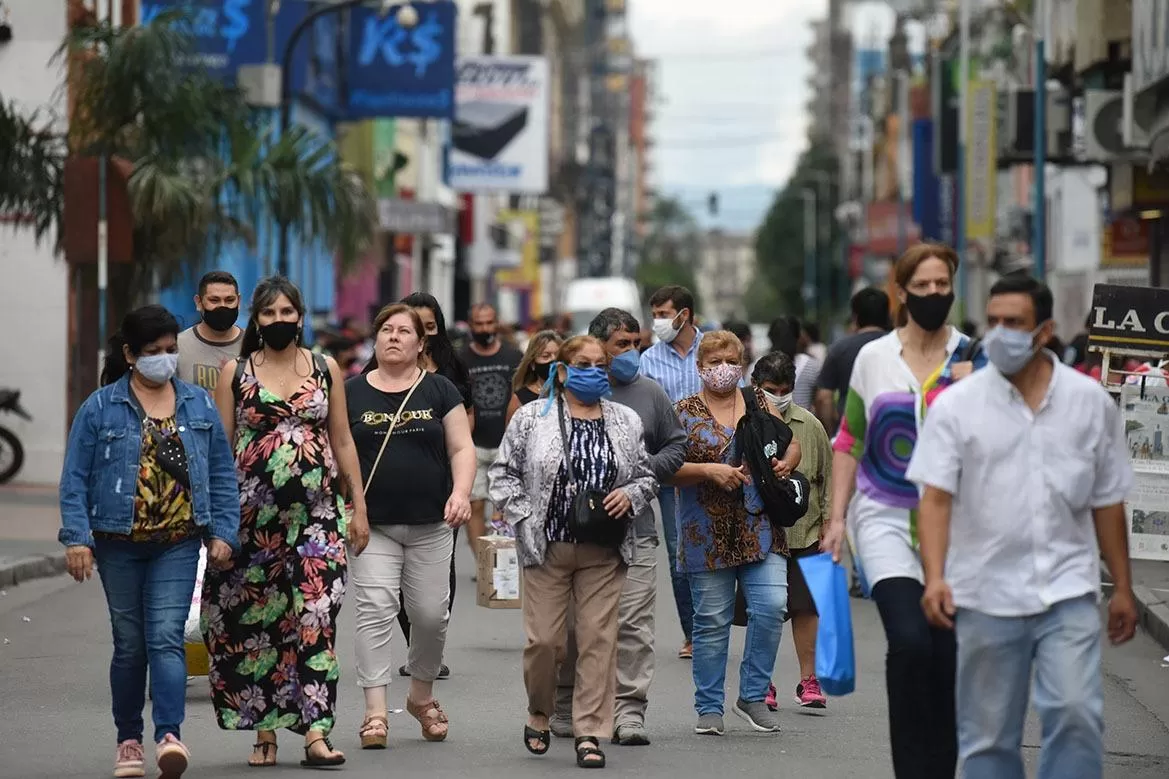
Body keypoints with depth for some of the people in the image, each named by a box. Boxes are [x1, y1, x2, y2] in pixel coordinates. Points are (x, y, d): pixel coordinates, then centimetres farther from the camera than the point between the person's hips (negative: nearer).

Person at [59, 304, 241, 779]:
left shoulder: (199, 406, 6)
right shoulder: (100, 408, -1)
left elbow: (222, 474, 11)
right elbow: (75, 478, -1)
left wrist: (223, 531, 4)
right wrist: (76, 538, -9)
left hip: (178, 544, 0)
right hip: (118, 544, 0)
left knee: (166, 638, -12)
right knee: (129, 643, 8)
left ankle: (169, 735, -20)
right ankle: (129, 741, 19)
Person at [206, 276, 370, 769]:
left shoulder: (326, 370, 9)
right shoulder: (235, 373, 5)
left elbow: (342, 442, 12)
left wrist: (359, 507, 8)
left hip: (317, 513, 0)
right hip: (252, 514, 0)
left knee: (316, 617, -9)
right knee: (256, 621, 2)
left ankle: (316, 732, -12)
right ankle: (264, 731, 12)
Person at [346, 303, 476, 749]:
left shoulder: (439, 391, 7)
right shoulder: (352, 394, 6)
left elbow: (462, 448, 4)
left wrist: (461, 492, -13)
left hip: (430, 526, 1)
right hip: (373, 526, -1)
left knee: (431, 614, 4)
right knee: (375, 613, -10)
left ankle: (422, 696, 28)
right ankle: (375, 713, -11)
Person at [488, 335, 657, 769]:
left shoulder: (626, 421, 10)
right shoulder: (531, 419, 1)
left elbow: (647, 475, 16)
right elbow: (504, 473, 4)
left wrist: (630, 495, -5)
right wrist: (525, 519, -6)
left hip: (604, 553, 2)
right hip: (547, 550, -2)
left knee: (598, 639, -2)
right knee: (544, 639, -3)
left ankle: (590, 733, 3)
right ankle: (539, 715, 22)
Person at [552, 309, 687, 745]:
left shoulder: (650, 394, 12)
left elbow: (676, 447, 17)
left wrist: (644, 471, 0)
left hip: (634, 531, 1)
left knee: (634, 626, -6)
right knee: (572, 626, 5)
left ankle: (629, 710, -2)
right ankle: (566, 707, 17)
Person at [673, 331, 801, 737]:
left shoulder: (760, 403, 11)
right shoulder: (684, 413, 2)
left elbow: (792, 445, 18)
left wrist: (785, 464, -4)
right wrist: (710, 470, -17)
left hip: (760, 528, 2)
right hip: (708, 533, -2)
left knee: (771, 606, -10)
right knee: (712, 621, 1)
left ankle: (753, 695, 5)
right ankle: (709, 708, 12)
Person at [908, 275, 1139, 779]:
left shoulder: (1091, 402, 5)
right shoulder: (956, 406, 0)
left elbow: (1107, 502, 10)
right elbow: (936, 498, -6)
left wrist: (1122, 587, 10)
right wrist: (935, 577, -19)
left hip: (1068, 591, 0)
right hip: (987, 596, 0)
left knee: (1077, 715, -13)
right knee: (988, 736, 6)